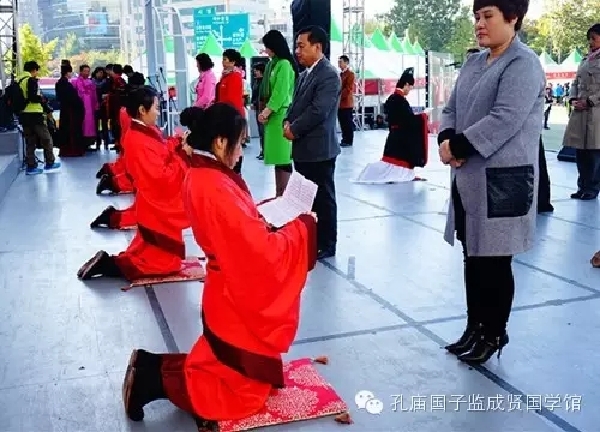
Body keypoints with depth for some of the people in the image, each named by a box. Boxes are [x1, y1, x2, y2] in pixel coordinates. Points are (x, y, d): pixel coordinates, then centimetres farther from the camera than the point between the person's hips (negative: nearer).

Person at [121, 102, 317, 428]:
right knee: (246, 392, 9)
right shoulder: (216, 190, -29)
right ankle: (155, 378, 6)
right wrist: (302, 225, -13)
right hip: (240, 301, -9)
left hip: (232, 294, 9)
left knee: (221, 363, 25)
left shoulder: (200, 176, 1)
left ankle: (152, 366, 17)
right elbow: (263, 252, -27)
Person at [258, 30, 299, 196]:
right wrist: (265, 110, 3)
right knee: (277, 156, 11)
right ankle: (278, 195, 16)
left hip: (281, 115, -9)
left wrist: (267, 111, -16)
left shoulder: (284, 64, -11)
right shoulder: (272, 64, 16)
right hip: (272, 115, 9)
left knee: (283, 157, -7)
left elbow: (281, 93, -16)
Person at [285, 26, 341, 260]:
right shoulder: (305, 74, 16)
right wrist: (287, 122, 0)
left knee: (323, 198, 2)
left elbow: (318, 110, -21)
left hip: (319, 149, -9)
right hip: (303, 148, 9)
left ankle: (326, 245, 12)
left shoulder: (329, 75, -14)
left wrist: (294, 130, -12)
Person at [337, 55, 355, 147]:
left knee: (348, 123, -4)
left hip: (347, 103, -8)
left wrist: (339, 96, -18)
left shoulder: (350, 74, -6)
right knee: (342, 123, 9)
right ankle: (345, 139, 15)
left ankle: (348, 141, -1)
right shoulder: (340, 74, 20)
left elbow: (348, 88, -15)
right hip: (340, 103, 8)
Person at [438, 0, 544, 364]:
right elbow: (452, 109, 14)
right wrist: (447, 140, -6)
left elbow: (505, 120, -21)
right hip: (469, 178, 8)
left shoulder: (523, 64, -11)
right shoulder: (474, 63, 15)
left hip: (502, 180, -8)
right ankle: (475, 327, 28)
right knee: (473, 257, 14)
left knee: (494, 261, 2)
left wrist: (458, 146, -17)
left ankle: (494, 335, 18)